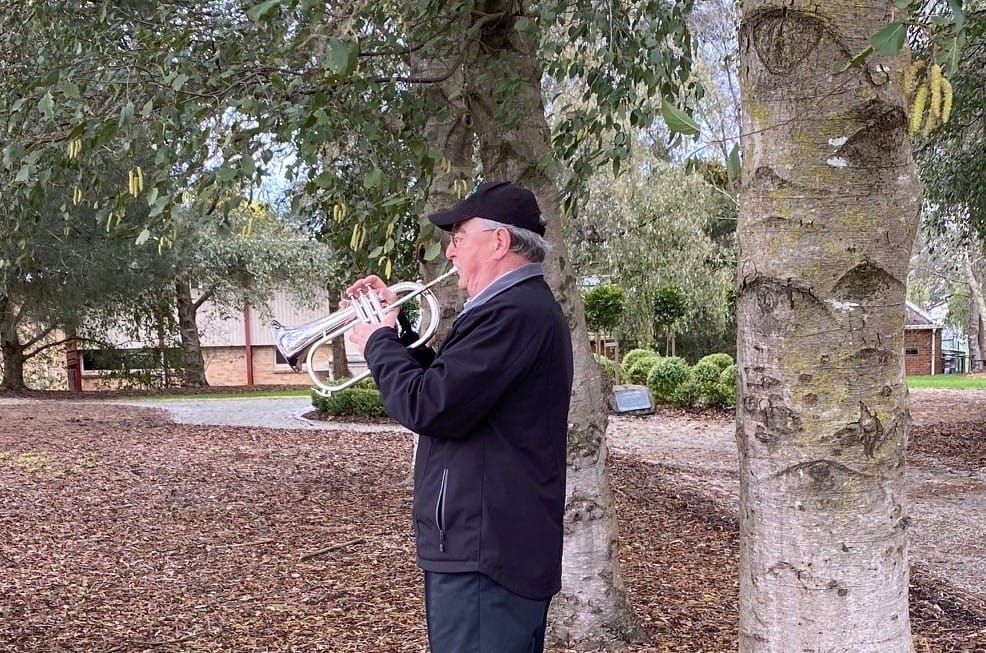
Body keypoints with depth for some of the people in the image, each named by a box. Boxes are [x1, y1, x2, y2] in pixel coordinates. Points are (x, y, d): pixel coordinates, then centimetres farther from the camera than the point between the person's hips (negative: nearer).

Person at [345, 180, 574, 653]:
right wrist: (395, 327, 12)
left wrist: (378, 343, -9)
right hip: (501, 543, 11)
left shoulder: (513, 313, -21)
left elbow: (429, 407, -26)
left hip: (487, 550, -11)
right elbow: (446, 382, 22)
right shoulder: (520, 306, 16)